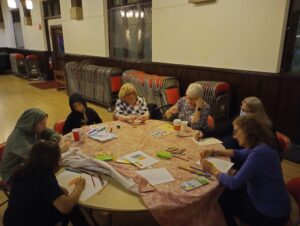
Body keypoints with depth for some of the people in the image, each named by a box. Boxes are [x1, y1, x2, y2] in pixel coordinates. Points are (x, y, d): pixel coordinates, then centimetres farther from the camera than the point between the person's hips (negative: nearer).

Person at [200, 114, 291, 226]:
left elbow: (233, 183, -30)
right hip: (266, 199, 8)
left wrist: (212, 169, -15)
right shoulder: (261, 146, -2)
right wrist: (213, 152, 6)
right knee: (226, 193, 17)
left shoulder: (259, 153, -31)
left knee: (222, 200, 7)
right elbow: (239, 154, 16)